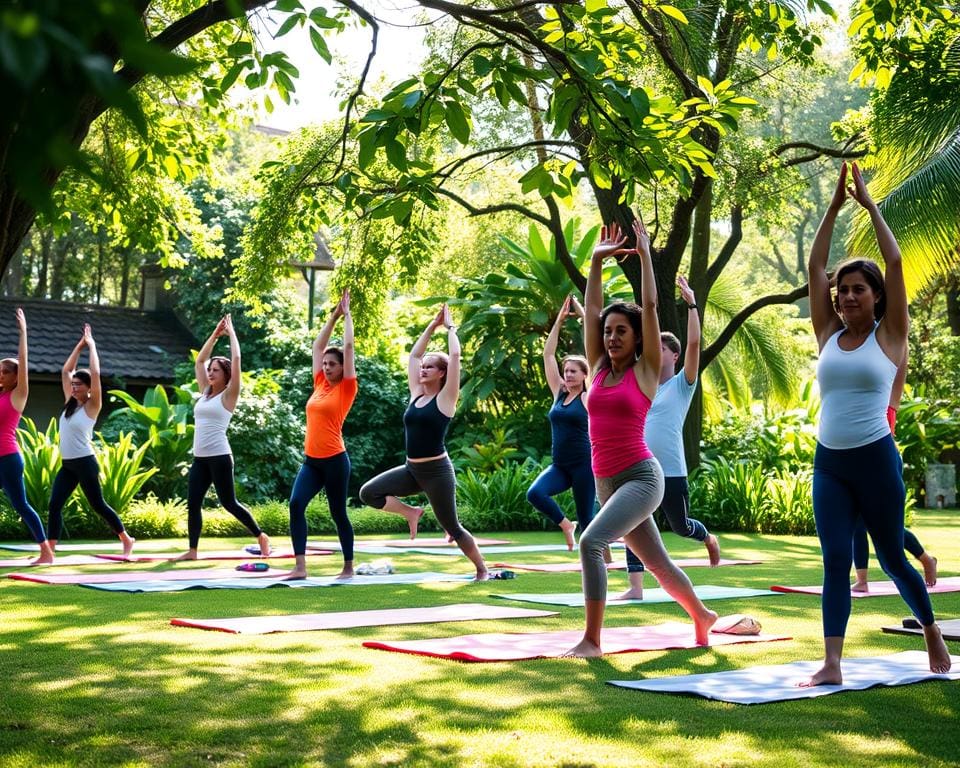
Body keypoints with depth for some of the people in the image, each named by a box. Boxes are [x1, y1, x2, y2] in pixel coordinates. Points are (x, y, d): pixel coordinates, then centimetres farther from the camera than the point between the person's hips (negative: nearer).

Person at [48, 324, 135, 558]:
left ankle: (127, 540, 17)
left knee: (98, 505, 2)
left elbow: (95, 373, -18)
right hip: (67, 464, 7)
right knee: (54, 505, -2)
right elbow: (66, 370, 13)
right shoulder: (69, 403, 9)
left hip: (85, 463, -7)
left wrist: (92, 346, -9)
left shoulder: (92, 406, -8)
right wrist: (79, 345, 11)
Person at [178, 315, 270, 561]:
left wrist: (231, 333, 0)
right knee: (193, 504, 3)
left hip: (219, 457, -7)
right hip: (199, 458, 7)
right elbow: (199, 361, 20)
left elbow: (236, 360, -10)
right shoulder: (205, 393, 14)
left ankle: (260, 536, 13)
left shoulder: (228, 396, -3)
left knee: (229, 503, -1)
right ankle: (192, 550, 9)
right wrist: (215, 334, 18)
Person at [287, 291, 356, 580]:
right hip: (311, 460, 5)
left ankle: (348, 568, 18)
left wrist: (347, 313, 2)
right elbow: (318, 345, 16)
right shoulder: (320, 385, 11)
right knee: (296, 504, -11)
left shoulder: (347, 389, -4)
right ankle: (300, 567, -10)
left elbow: (348, 346, -5)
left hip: (335, 460, -5)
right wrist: (333, 315, 19)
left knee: (338, 513, 3)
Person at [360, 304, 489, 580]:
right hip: (412, 469, 6)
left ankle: (482, 570, 17)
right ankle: (411, 513, 12)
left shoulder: (445, 398, -8)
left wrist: (450, 327, -2)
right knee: (368, 493, -6)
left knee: (452, 527, 1)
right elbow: (414, 355, 14)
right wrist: (432, 326, 15)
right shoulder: (416, 394, 9)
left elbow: (455, 355, -14)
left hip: (437, 471, -6)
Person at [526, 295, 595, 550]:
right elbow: (548, 354, 9)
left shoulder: (588, 397, -3)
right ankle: (565, 525, 3)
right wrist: (560, 319, 7)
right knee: (534, 493, -21)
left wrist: (583, 315, -4)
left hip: (583, 465, -4)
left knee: (586, 518, -1)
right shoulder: (558, 393, 10)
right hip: (559, 465, 4)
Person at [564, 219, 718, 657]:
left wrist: (645, 255, -2)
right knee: (656, 562, 17)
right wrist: (597, 260, 9)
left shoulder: (645, 371, -3)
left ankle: (592, 640, -19)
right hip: (606, 483, 6)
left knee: (590, 542, -24)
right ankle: (702, 617, 39)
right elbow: (591, 309, 8)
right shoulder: (599, 369, 9)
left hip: (640, 477, -6)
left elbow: (650, 307, -7)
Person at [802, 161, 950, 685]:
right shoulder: (828, 336, 8)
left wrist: (869, 204, -1)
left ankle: (933, 637, 32)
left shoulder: (888, 336, 0)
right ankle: (831, 665, -8)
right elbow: (815, 267, 6)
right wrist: (834, 207, 5)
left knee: (892, 559, 8)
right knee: (835, 561, -4)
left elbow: (895, 261, -6)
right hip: (828, 463, 3)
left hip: (875, 460, -3)